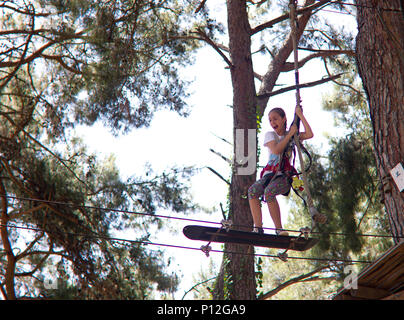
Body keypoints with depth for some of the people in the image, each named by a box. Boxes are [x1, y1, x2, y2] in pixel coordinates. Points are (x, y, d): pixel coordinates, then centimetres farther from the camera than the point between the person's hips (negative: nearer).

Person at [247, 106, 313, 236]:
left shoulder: (292, 135, 8)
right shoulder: (269, 135, 8)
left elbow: (309, 134, -11)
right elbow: (276, 150, -12)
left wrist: (300, 115, -8)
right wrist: (290, 134, -8)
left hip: (285, 176, -2)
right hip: (270, 174, 2)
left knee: (269, 192, -34)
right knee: (252, 190, -28)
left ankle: (279, 228, -24)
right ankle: (258, 228, -29)